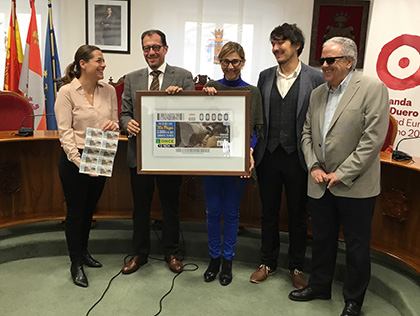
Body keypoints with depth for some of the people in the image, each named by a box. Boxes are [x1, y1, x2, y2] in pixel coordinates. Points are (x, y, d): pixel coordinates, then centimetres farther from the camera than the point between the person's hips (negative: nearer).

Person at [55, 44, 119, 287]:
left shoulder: (109, 90, 2)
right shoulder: (67, 91, -12)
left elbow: (114, 121, 10)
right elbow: (65, 131, -15)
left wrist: (113, 125, -15)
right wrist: (80, 162, -23)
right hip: (74, 159, -5)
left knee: (90, 208, 19)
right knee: (75, 211, 7)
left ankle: (83, 251, 40)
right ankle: (76, 263, 23)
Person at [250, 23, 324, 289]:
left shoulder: (315, 78, -5)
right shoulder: (265, 77, 7)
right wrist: (254, 149, 0)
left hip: (298, 157, -3)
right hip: (269, 155, 3)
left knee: (298, 215, 12)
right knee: (269, 212, 14)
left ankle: (297, 267, 30)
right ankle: (269, 263, 32)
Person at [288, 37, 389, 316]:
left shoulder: (373, 89, -9)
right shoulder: (317, 94, 10)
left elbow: (373, 138, -16)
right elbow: (307, 133, 12)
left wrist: (342, 175, -16)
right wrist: (314, 166, -3)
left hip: (355, 187, -5)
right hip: (320, 185, 6)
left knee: (357, 246, 9)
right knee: (322, 240, 19)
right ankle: (319, 285, 39)